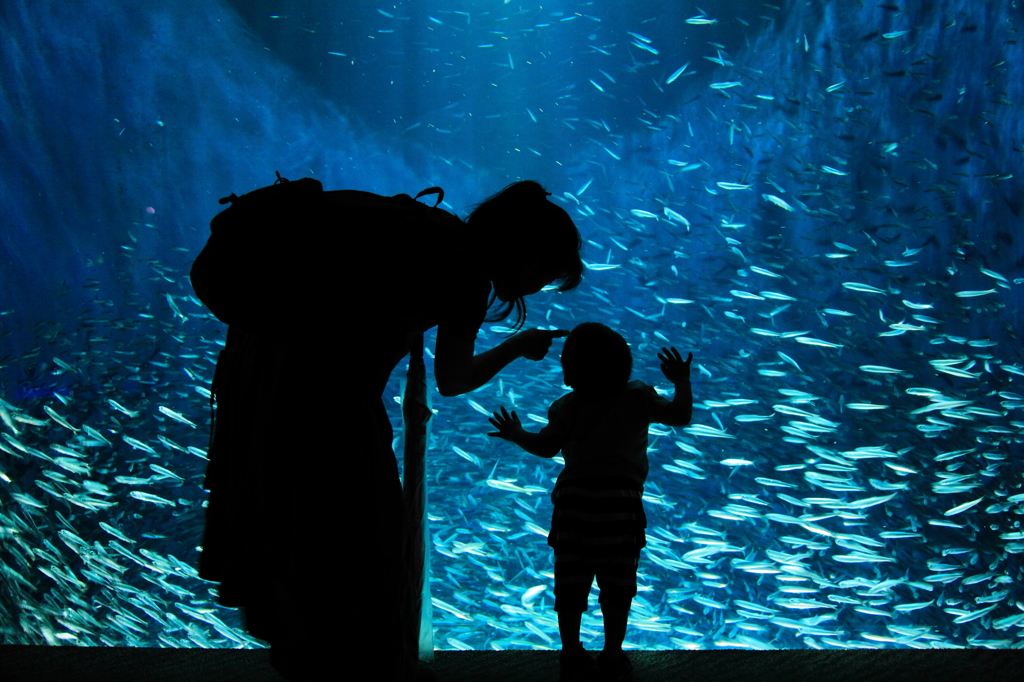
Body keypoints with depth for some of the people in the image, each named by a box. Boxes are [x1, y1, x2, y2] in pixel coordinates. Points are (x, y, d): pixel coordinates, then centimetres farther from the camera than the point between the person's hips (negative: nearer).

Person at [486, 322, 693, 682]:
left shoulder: (569, 407, 1)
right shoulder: (638, 398, 1)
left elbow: (545, 446, 4)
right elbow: (680, 416, 2)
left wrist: (516, 434, 21)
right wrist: (682, 381, 15)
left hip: (574, 500, 1)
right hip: (621, 502, 0)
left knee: (571, 585, 8)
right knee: (617, 585, 7)